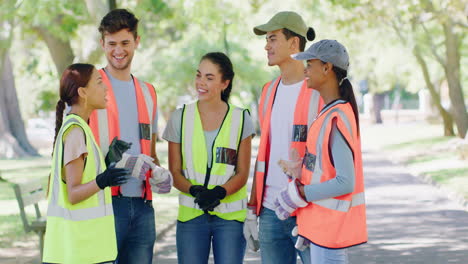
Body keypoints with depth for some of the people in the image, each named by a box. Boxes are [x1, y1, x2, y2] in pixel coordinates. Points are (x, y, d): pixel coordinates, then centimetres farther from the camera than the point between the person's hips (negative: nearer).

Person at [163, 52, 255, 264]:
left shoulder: (240, 119, 2)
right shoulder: (180, 118, 4)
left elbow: (242, 173, 1)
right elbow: (175, 172, 3)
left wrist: (219, 192, -19)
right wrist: (194, 190, -18)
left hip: (231, 216, -1)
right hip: (191, 214, 1)